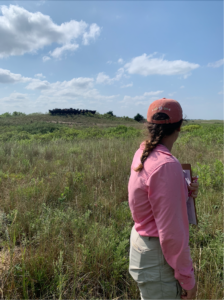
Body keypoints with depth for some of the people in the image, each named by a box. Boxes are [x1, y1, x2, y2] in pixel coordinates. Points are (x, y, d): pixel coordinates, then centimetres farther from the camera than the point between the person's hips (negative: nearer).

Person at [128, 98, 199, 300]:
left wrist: (183, 192, -3)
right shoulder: (167, 165, -28)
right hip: (157, 255, -8)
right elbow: (171, 232, -25)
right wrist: (187, 278, -12)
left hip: (142, 241, 8)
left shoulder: (143, 154, -2)